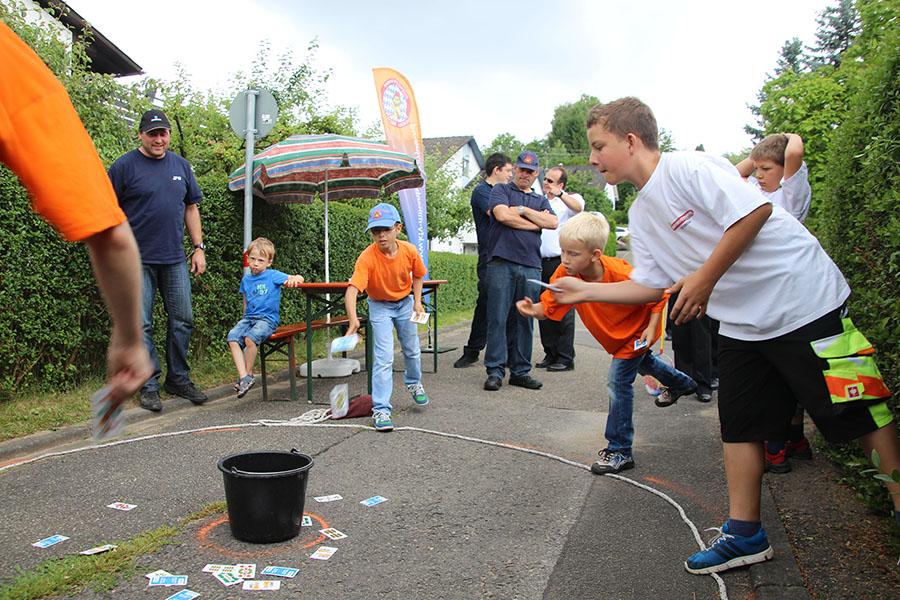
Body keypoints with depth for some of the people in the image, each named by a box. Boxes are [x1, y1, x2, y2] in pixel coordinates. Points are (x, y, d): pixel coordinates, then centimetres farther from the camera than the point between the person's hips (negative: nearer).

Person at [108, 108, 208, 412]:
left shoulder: (180, 165, 11)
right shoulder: (125, 165, -3)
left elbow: (191, 208, 15)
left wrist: (199, 247, 9)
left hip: (175, 259, 4)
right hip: (138, 260, -4)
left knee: (182, 321, 7)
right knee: (141, 326, 0)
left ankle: (179, 379, 21)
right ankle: (149, 386, 10)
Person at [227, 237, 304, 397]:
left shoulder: (273, 276, 2)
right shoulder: (246, 279, 17)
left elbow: (299, 278, -4)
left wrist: (294, 279, -27)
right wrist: (244, 320, 12)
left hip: (267, 319, -5)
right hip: (248, 317, 5)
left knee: (250, 338, -32)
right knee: (232, 338, -23)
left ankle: (249, 374, -12)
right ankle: (243, 377, -27)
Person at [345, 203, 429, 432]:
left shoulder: (409, 250, -20)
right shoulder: (367, 257, -32)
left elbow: (417, 275, 2)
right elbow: (352, 289, -42)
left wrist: (417, 301, -7)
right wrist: (353, 319, -57)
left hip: (405, 303, 4)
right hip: (380, 306, -4)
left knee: (412, 350, 19)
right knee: (384, 357, -12)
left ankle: (413, 383, 49)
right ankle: (380, 410, -4)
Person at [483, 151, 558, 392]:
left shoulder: (541, 200, 23)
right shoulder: (501, 190, 12)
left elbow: (552, 223, 4)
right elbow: (502, 215, -8)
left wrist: (522, 210, 0)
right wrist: (536, 222, 2)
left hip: (531, 266, 4)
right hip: (502, 262, -4)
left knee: (525, 320, 5)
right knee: (497, 318, -6)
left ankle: (521, 371, 11)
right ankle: (495, 370, -2)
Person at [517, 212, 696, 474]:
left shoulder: (621, 275, -39)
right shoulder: (565, 274, -27)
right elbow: (548, 307, -25)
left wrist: (651, 327, -29)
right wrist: (533, 310, -47)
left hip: (636, 332, -7)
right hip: (614, 336, 7)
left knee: (618, 381, -15)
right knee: (642, 363, 31)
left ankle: (620, 451, 0)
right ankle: (682, 383, 65)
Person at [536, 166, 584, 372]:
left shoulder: (571, 199, 4)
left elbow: (578, 207, -21)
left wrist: (559, 194, -34)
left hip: (562, 262, -6)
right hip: (541, 262, 6)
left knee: (564, 311, -6)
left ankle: (566, 358, -3)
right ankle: (550, 354, 16)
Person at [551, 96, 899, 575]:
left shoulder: (687, 167, -15)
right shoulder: (640, 216, 11)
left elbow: (755, 209, -24)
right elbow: (649, 285, 12)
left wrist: (705, 278, -19)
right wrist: (585, 291, 5)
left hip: (804, 300, -8)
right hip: (742, 323, 9)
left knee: (857, 413, -1)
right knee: (738, 426, 9)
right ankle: (744, 535, 19)